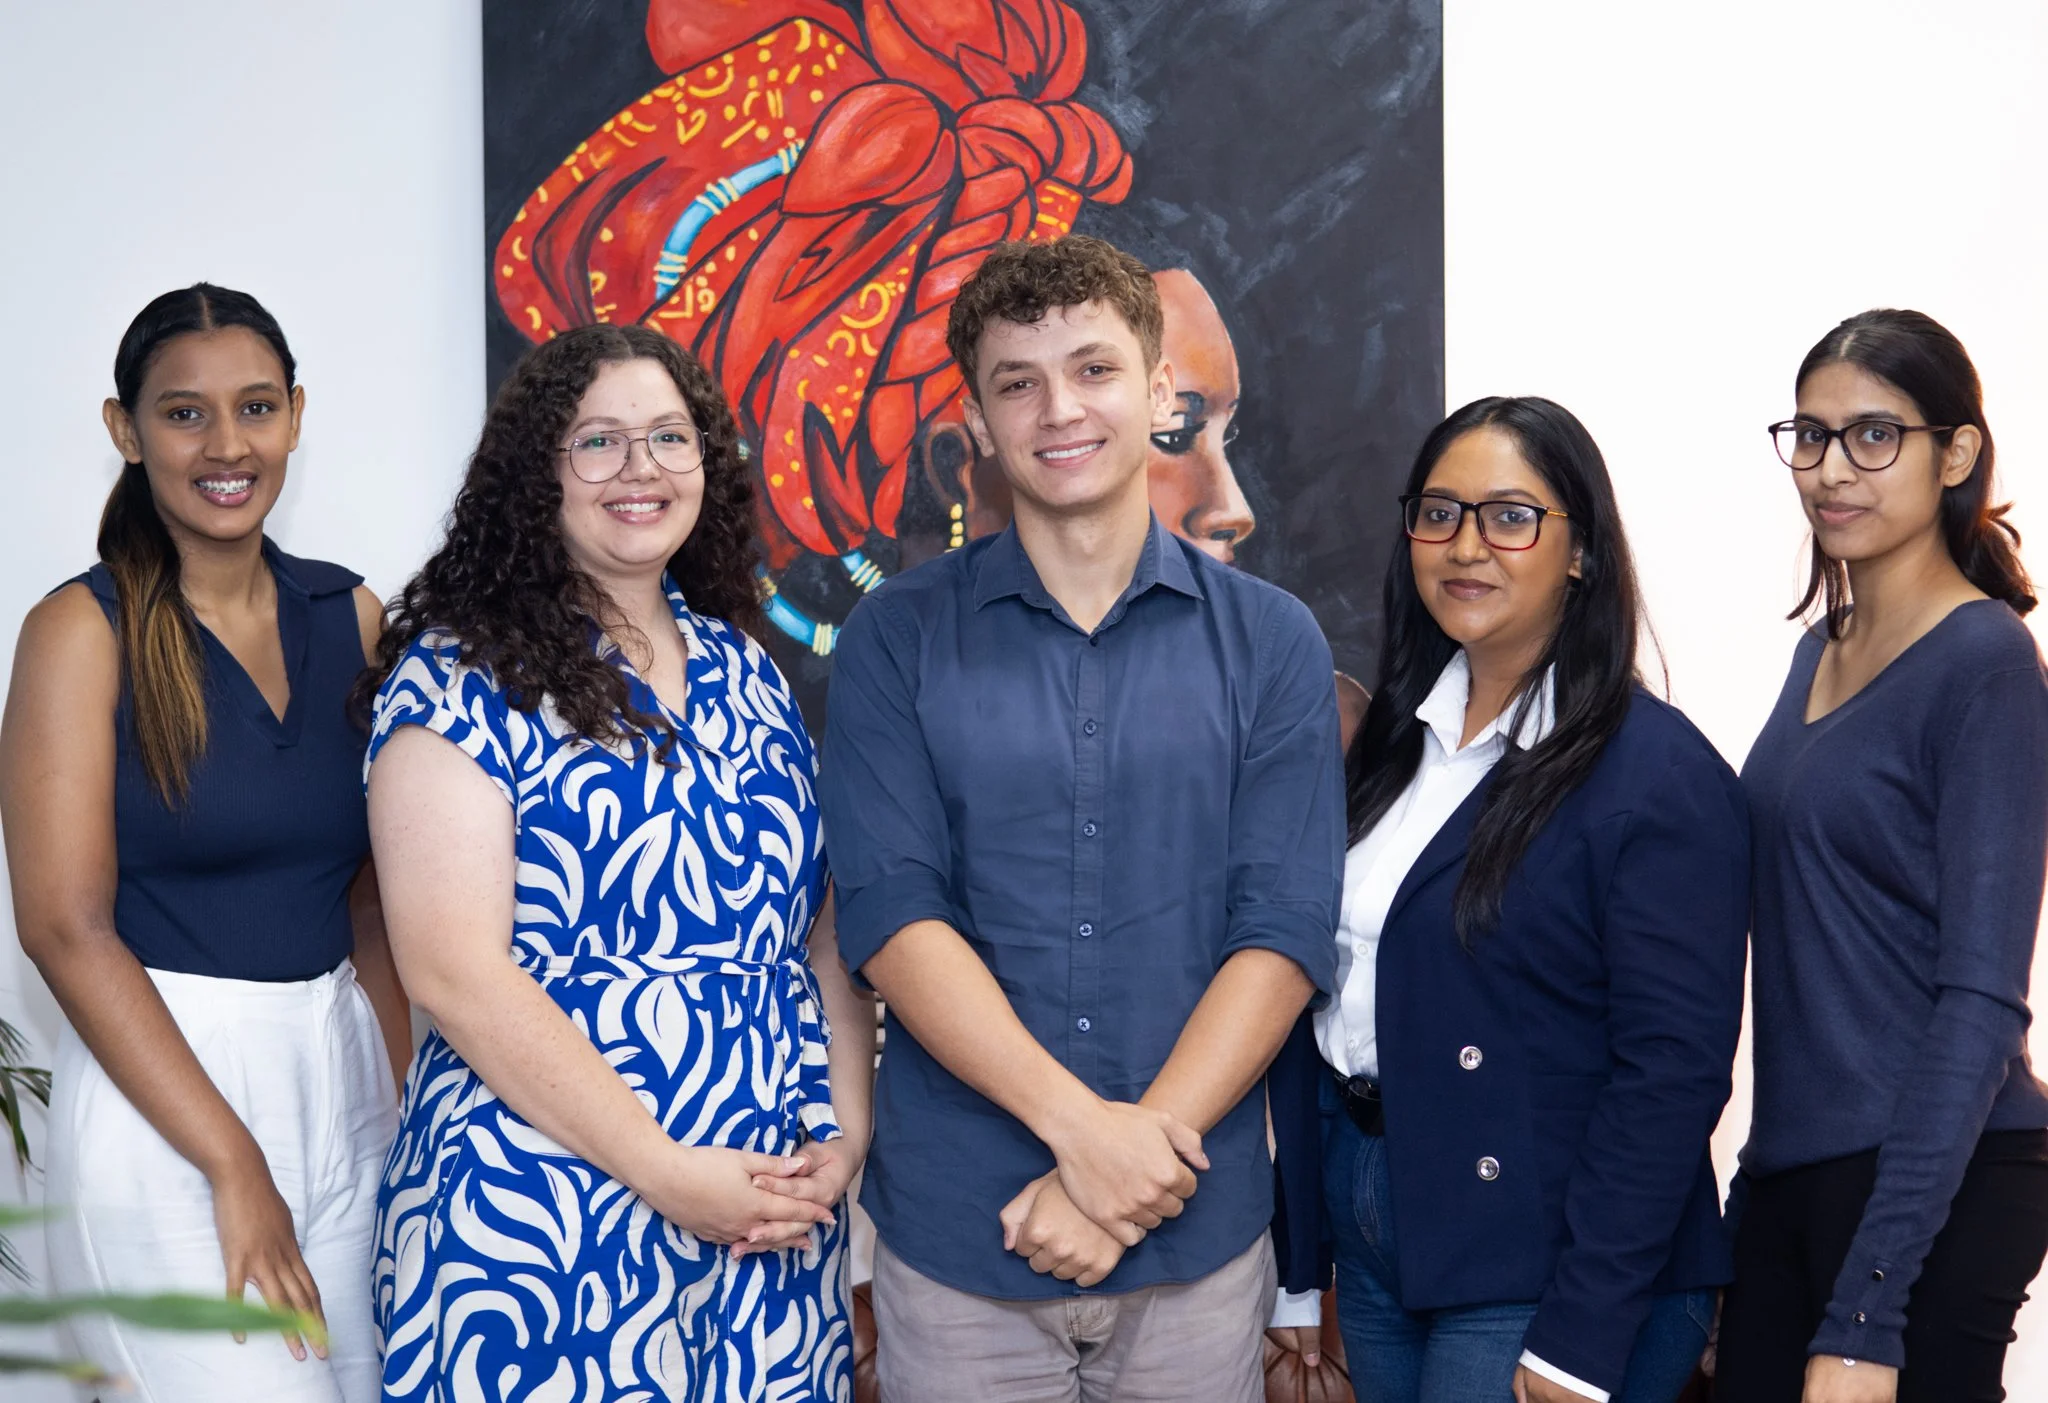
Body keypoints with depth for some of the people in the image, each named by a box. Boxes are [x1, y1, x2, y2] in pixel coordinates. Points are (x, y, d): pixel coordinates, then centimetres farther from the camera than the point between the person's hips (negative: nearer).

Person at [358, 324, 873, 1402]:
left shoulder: (744, 671, 11)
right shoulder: (462, 676, -7)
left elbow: (822, 921, 12)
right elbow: (452, 970, -15)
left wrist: (849, 1129, -3)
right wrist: (667, 1172, -16)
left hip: (777, 1212, 5)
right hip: (542, 1220, -5)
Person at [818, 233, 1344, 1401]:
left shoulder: (1271, 640, 2)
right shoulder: (898, 638, 1)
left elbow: (1285, 932, -4)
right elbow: (890, 913, -8)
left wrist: (1134, 1167, -14)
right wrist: (1078, 1121, -18)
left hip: (1200, 1238, 1)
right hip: (955, 1232, 0)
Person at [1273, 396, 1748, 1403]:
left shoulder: (1660, 778, -13)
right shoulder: (1396, 737, 8)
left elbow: (1673, 1070, -18)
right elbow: (1328, 976, 10)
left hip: (1540, 1279, -6)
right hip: (1373, 1239, 7)